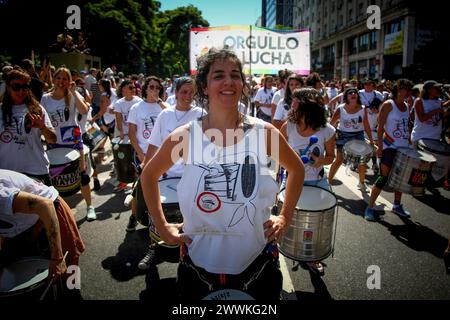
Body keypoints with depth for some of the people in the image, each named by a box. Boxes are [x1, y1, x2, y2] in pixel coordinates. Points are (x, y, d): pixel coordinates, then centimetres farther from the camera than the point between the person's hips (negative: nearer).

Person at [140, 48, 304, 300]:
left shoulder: (264, 132, -9)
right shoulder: (185, 137, -11)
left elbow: (297, 169, 8)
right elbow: (149, 175, 6)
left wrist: (285, 216, 3)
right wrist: (161, 225, 2)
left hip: (257, 261, 1)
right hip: (199, 262, 0)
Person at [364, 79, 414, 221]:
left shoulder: (406, 106, 11)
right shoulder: (388, 105, -8)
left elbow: (406, 126, 18)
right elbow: (380, 127, -12)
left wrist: (410, 143, 11)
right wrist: (380, 147, -18)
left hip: (404, 147, 7)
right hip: (390, 147, -7)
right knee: (384, 177, -8)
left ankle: (397, 205, 27)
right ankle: (370, 207, 1)